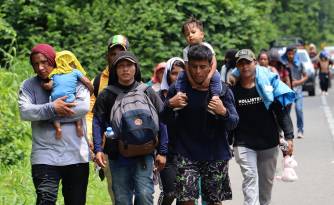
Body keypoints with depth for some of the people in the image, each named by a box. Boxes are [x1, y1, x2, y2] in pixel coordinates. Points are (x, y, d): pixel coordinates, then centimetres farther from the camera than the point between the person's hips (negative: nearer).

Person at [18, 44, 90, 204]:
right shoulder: (29, 86, 8)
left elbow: (84, 106, -11)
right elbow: (25, 111, -7)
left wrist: (47, 116, -11)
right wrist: (52, 109, -17)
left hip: (76, 155, 1)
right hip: (45, 156, -1)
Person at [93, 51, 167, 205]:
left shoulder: (148, 92, 4)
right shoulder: (106, 95, 5)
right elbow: (98, 123, 3)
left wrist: (162, 152, 0)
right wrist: (98, 150, -8)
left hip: (144, 156, -1)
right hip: (117, 156, 1)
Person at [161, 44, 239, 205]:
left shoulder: (222, 90, -2)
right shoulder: (178, 89, 0)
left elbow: (233, 123, -4)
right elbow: (166, 120, 6)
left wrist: (224, 112, -26)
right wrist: (169, 104, -15)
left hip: (216, 155, 0)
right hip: (186, 154, 0)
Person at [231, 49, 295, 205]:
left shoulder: (268, 84, -2)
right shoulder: (232, 90, -3)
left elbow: (281, 112, -1)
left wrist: (288, 136, -7)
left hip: (269, 143, 2)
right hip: (243, 144, -2)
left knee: (267, 180, 12)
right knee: (250, 177, -14)